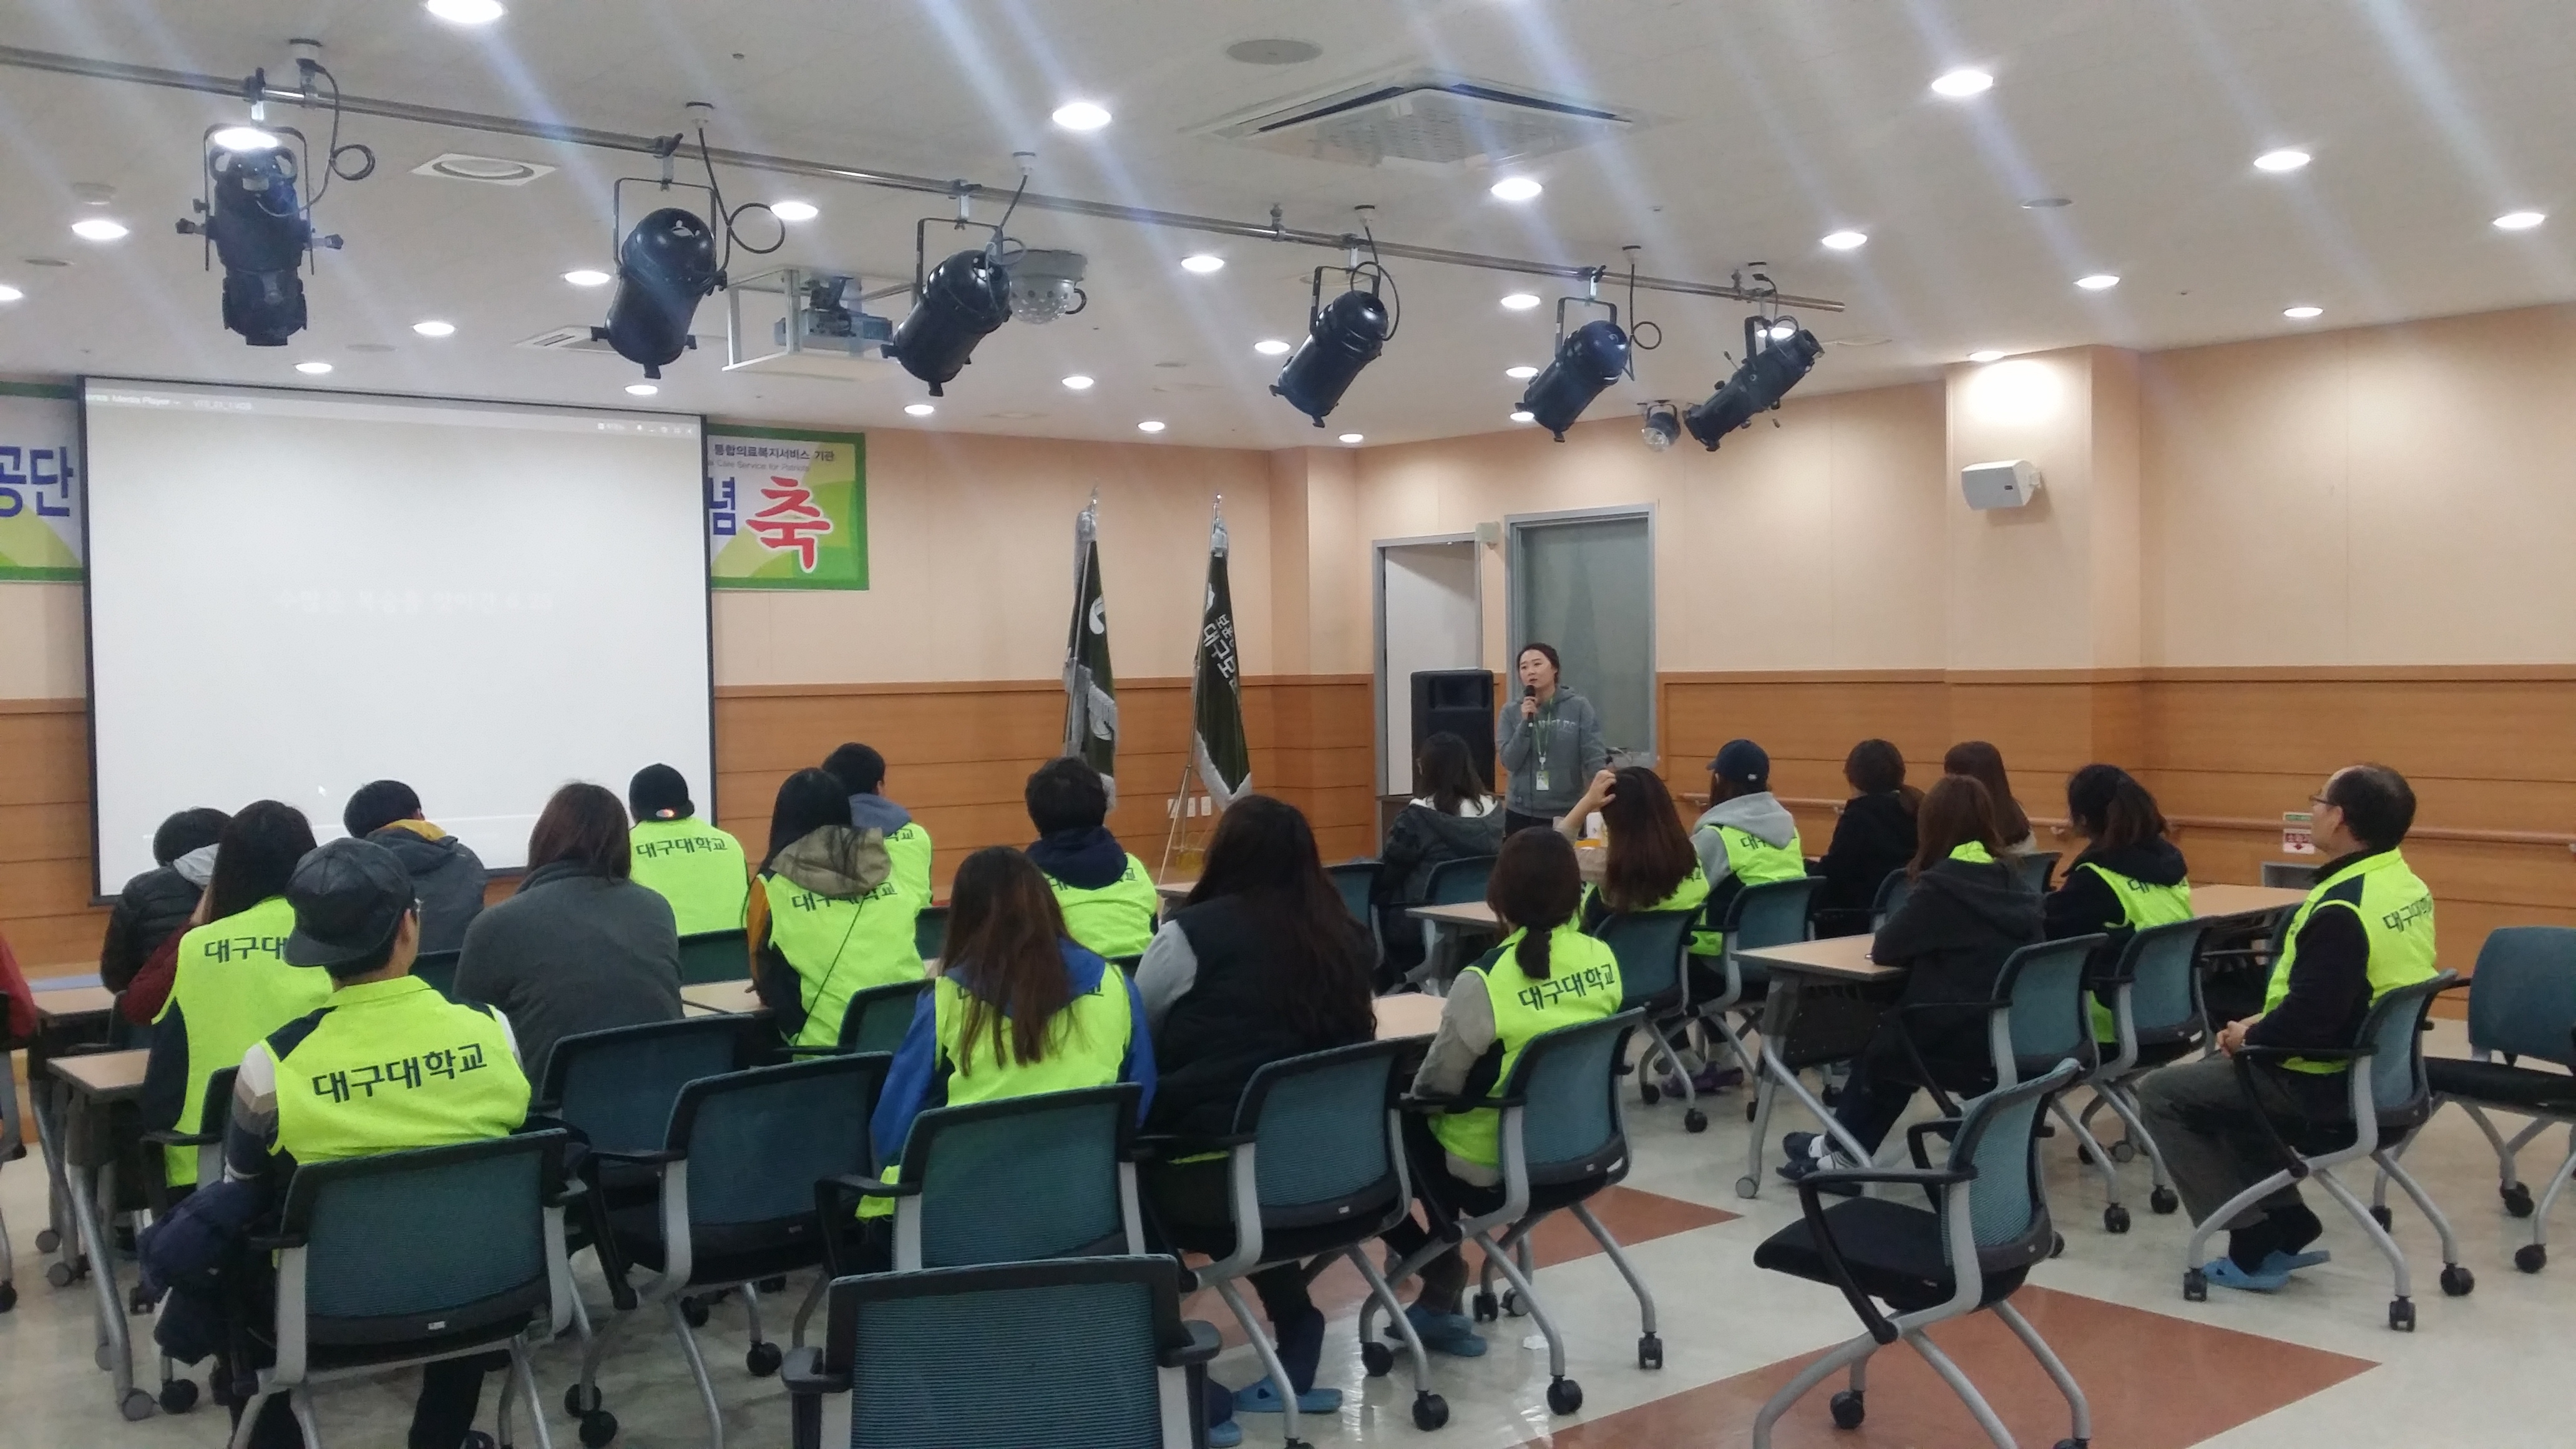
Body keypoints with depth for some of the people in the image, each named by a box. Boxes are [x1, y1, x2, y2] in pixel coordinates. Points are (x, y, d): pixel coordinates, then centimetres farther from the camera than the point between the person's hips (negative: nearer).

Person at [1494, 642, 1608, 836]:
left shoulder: (1579, 707, -3)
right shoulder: (1511, 712, 1)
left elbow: (1594, 757, -6)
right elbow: (1509, 763, -4)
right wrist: (1525, 722, -14)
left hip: (1568, 814, -1)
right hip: (1522, 814, 2)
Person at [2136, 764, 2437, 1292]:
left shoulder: (2342, 909, -28)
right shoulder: (2407, 886, 3)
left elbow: (2310, 1020, -30)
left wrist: (2249, 1038, -10)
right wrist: (2265, 1024, 9)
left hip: (2329, 1084, -9)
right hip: (2378, 1068, 9)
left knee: (2160, 1093, 2)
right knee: (2219, 1073, 26)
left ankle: (2255, 1244, 3)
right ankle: (2287, 1223, 20)